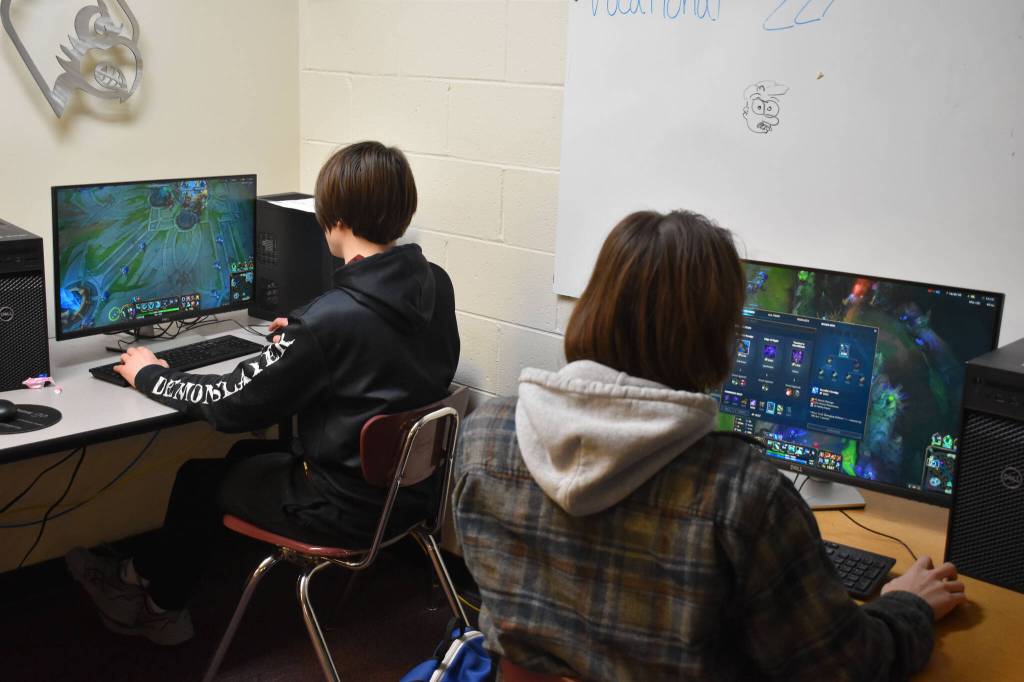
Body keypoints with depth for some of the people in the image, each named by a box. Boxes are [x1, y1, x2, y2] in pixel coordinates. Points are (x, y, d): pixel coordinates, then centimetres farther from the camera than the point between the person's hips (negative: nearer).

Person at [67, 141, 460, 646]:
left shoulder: (332, 318, -29)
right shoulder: (436, 285, -6)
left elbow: (230, 404, -18)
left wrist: (149, 375, -1)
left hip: (347, 508, -7)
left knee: (199, 476, 18)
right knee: (246, 454, 26)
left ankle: (158, 602, 43)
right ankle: (145, 578, 41)